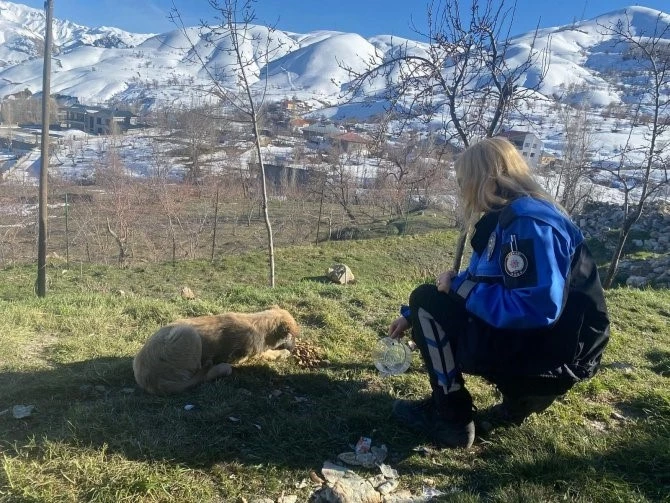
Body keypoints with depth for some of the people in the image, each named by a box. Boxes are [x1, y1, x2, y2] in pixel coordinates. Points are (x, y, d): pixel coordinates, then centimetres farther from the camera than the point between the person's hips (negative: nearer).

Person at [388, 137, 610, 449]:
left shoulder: (529, 221, -21)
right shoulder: (503, 218, 10)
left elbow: (538, 308, -30)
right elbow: (476, 284, 19)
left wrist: (459, 287, -18)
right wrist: (412, 315, 22)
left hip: (552, 354, -10)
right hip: (534, 340, 10)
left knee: (429, 301, -10)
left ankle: (450, 418, 0)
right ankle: (522, 396, 15)